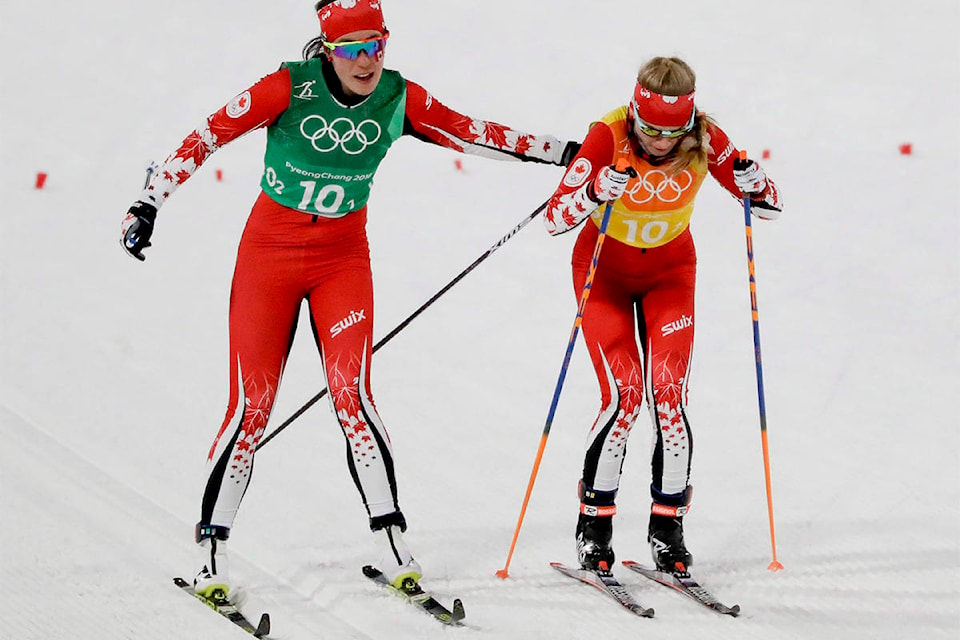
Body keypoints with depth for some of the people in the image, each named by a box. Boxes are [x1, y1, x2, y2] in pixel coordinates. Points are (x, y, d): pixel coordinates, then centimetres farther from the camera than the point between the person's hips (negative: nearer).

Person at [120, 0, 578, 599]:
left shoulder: (399, 98, -6)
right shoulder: (290, 88, -16)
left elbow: (475, 133, 3)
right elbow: (207, 136, -11)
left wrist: (565, 152, 5)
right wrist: (149, 204, -13)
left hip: (343, 257, 2)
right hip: (269, 253, -2)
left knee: (352, 394, -14)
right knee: (252, 404, -4)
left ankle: (394, 545, -8)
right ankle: (213, 551, 6)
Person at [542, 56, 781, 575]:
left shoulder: (704, 140, -20)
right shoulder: (609, 137, -27)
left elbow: (769, 204, -10)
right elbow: (555, 217, -30)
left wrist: (753, 185, -32)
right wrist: (595, 193, -49)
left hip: (670, 270, 2)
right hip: (605, 268, -2)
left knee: (669, 393, -11)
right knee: (623, 393, -15)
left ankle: (668, 526, 2)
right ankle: (594, 522, 0)